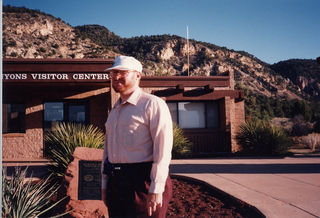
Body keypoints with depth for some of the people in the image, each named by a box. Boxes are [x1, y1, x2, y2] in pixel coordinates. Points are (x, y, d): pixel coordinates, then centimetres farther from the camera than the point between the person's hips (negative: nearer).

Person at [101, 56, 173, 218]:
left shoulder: (152, 104, -9)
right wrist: (105, 184, 17)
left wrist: (156, 190, -18)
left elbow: (162, 150, -15)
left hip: (142, 181, -7)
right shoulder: (114, 110, 15)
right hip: (116, 182, 7)